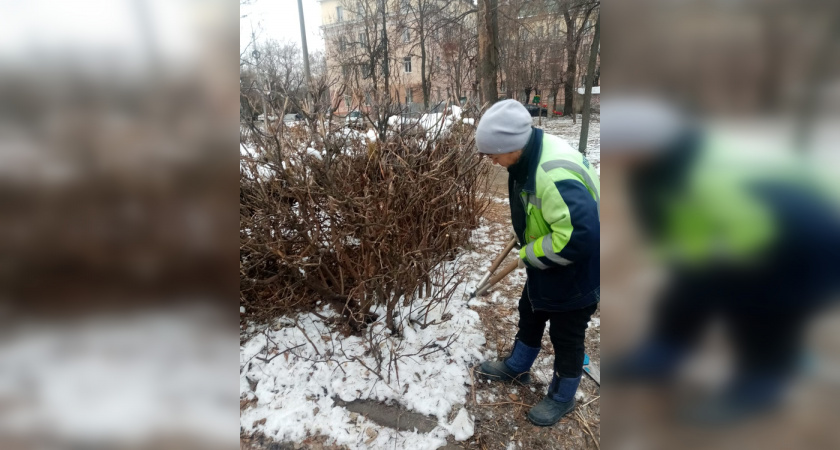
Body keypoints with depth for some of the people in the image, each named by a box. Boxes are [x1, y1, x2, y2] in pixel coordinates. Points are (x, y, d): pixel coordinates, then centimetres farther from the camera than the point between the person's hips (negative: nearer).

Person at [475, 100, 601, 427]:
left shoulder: (554, 176, -37)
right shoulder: (532, 153, -5)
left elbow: (579, 236, -38)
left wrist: (530, 254, -24)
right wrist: (529, 248, 7)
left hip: (574, 273, -9)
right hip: (545, 264, 9)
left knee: (566, 337, 13)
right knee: (529, 315, 26)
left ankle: (562, 398, 38)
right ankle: (517, 367, 50)